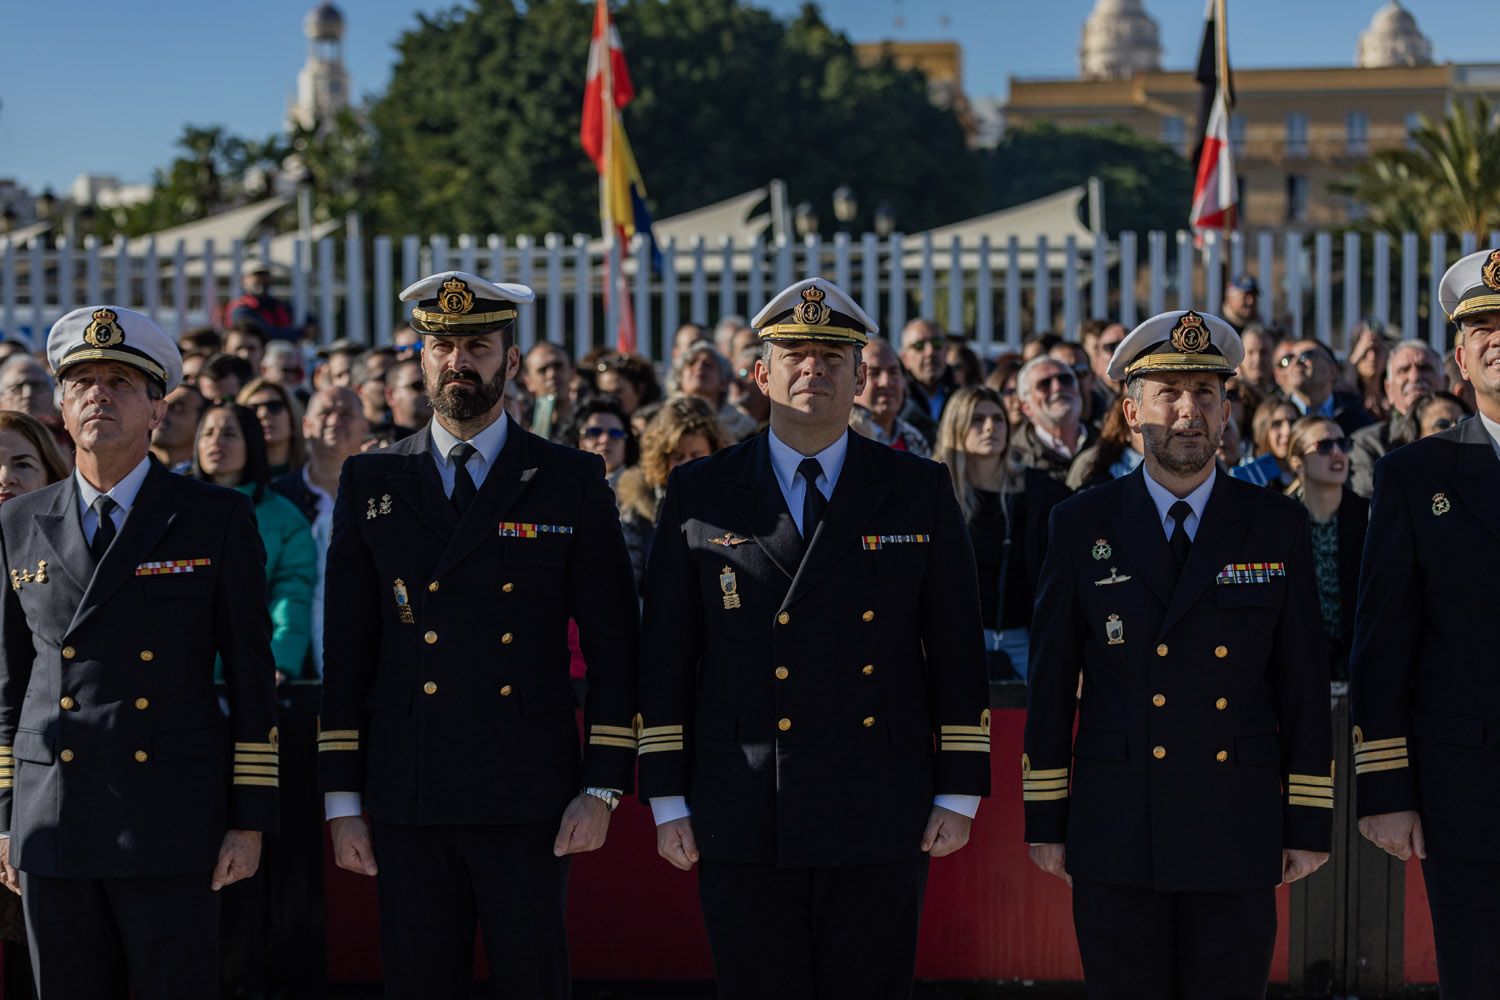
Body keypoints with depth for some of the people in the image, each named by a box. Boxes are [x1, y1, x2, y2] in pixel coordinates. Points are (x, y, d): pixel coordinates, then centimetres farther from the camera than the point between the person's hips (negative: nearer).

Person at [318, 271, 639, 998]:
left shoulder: (572, 483, 4)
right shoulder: (369, 485, 8)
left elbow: (612, 645, 3)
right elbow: (346, 654, 8)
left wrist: (602, 788, -4)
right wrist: (342, 800, 3)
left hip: (529, 802, -1)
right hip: (407, 802, 1)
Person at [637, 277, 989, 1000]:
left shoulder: (920, 491, 6)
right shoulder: (700, 494, 6)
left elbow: (958, 650, 6)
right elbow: (665, 658, 5)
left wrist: (960, 792, 1)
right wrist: (667, 801, 1)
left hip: (881, 823, 0)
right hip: (742, 826, 0)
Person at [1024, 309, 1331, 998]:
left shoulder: (1278, 526, 5)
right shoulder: (1081, 526, 4)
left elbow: (1303, 683, 5)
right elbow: (1051, 683, 5)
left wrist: (1310, 824, 3)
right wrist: (1045, 820, 3)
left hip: (1237, 835, 0)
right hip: (1114, 833, 0)